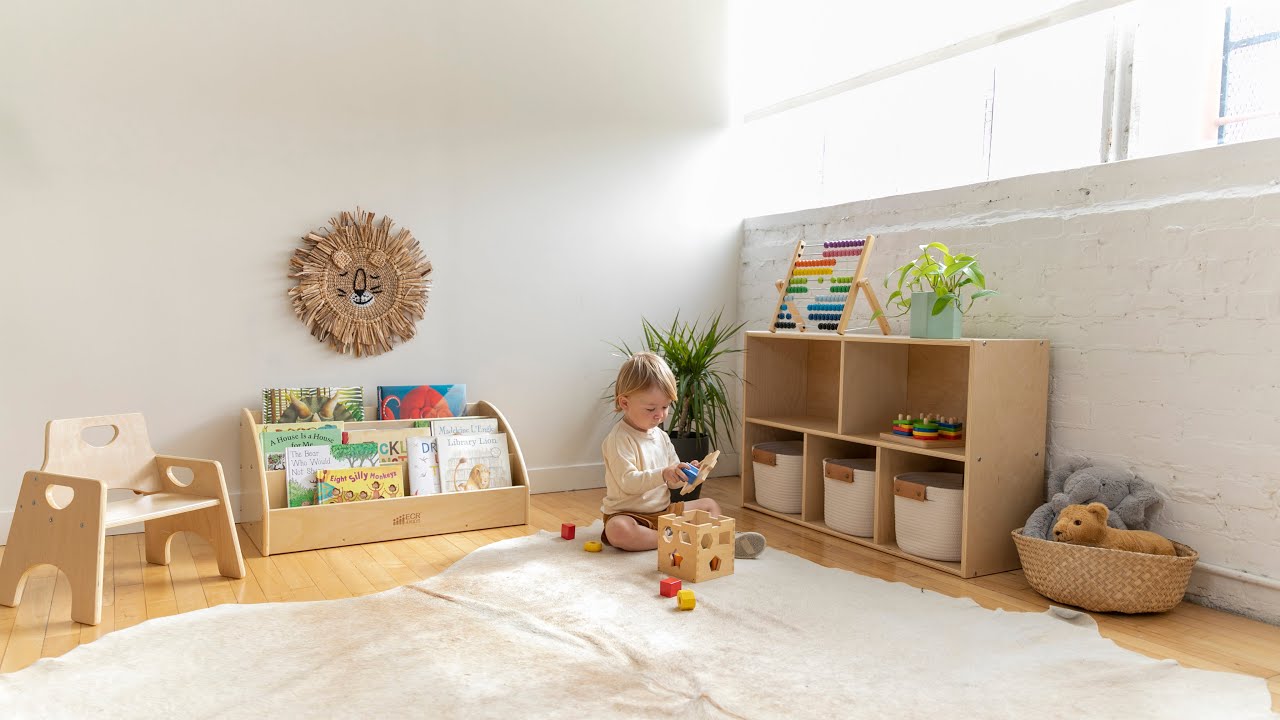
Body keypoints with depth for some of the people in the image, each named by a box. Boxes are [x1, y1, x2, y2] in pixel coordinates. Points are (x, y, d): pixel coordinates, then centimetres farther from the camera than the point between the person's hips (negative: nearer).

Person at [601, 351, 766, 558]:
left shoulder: (661, 436, 8)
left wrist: (686, 474, -9)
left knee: (710, 505, 5)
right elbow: (628, 482, -27)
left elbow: (672, 482, 13)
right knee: (617, 530, -39)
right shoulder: (619, 439, -16)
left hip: (664, 511, 8)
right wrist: (663, 475, -37)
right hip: (629, 514, -7)